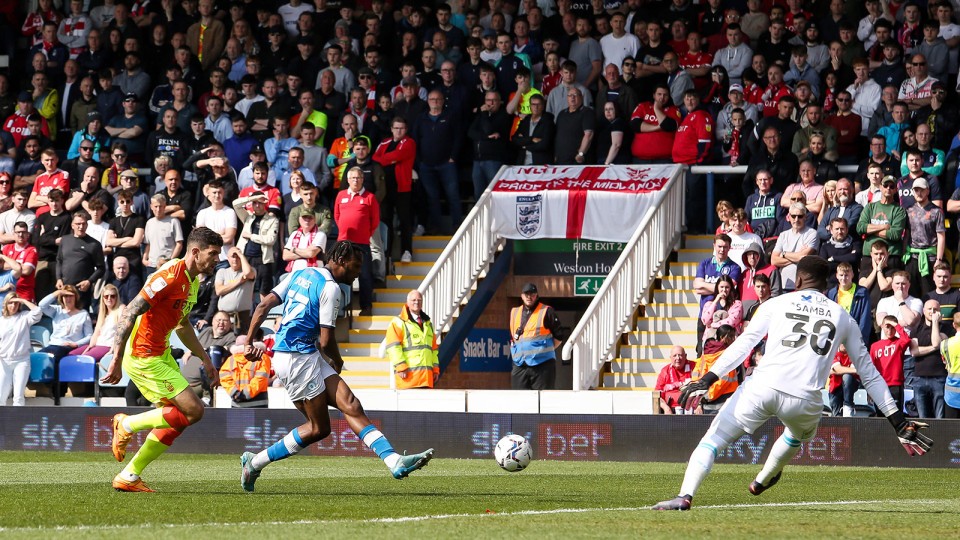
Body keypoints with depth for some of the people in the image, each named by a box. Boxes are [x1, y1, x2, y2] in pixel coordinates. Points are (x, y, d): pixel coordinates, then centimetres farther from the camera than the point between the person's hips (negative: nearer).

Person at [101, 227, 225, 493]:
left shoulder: (192, 281, 11)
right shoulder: (170, 276, -20)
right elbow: (130, 313, -23)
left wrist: (206, 360, 27)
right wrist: (116, 361, -25)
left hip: (162, 355, 10)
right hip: (144, 358, -10)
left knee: (177, 418, 10)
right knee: (193, 410, -11)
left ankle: (128, 477, 16)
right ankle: (127, 425, 3)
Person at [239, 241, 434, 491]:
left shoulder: (300, 274, 15)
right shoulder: (330, 287, -11)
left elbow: (264, 306, 11)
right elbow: (326, 340, -12)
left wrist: (249, 341, 10)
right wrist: (337, 361, 8)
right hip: (298, 357, -9)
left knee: (351, 405, -1)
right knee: (318, 428, -2)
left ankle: (394, 461, -12)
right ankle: (255, 462, 6)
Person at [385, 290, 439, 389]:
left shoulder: (428, 324, 23)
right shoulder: (398, 323, 1)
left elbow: (434, 348, 24)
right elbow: (393, 347, -9)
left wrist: (435, 369, 16)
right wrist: (400, 367, -18)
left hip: (426, 374, 6)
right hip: (408, 374, -6)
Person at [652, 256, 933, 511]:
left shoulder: (776, 304, 15)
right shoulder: (843, 318, 20)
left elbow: (743, 344, 3)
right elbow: (868, 372, 19)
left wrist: (707, 380, -2)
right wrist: (897, 421, 20)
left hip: (762, 389, -2)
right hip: (805, 402, 2)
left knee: (713, 439, 4)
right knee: (802, 432, 38)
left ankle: (685, 496, -17)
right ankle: (763, 480, 52)